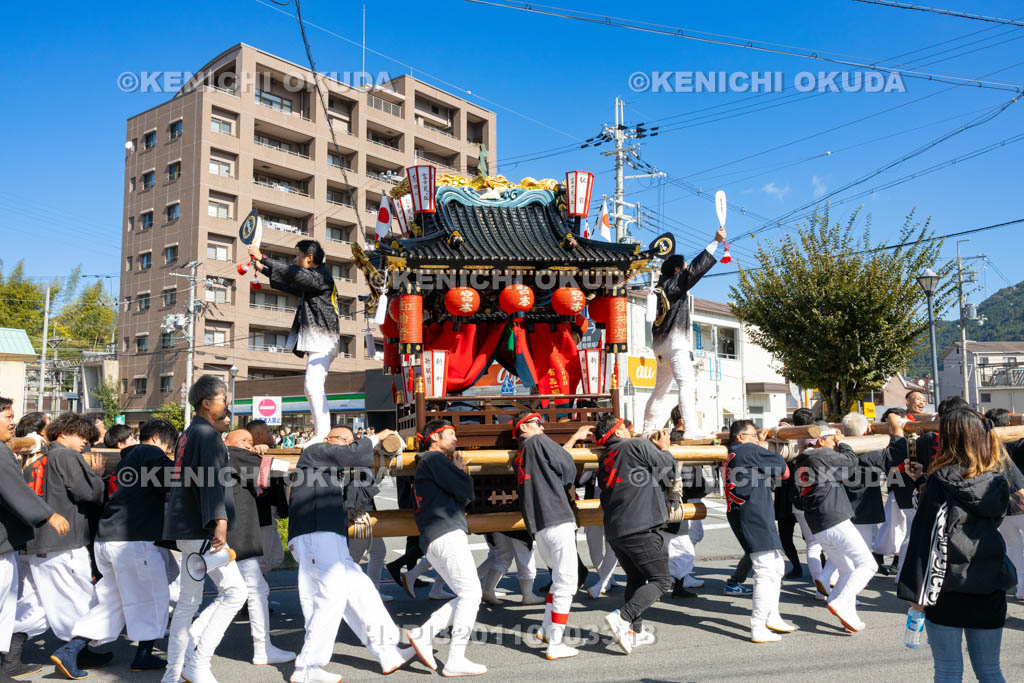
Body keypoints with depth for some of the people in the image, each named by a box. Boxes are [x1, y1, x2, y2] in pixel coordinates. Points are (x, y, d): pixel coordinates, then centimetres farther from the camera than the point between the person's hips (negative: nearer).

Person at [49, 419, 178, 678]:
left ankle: (69, 650, 7)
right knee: (153, 598, 5)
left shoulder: (128, 457, 23)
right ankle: (144, 656, 14)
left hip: (106, 539, 9)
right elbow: (172, 482, -18)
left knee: (112, 601, 15)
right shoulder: (151, 453, -6)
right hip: (132, 540, -9)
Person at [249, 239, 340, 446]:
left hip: (322, 339, -11)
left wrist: (263, 258, -16)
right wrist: (263, 270, 34)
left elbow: (292, 273, -21)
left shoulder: (320, 276, -9)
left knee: (313, 386, -19)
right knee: (313, 388, 11)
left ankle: (322, 434, -20)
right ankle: (322, 434, 14)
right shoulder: (313, 278, 21)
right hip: (315, 339, 11)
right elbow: (290, 285, 32)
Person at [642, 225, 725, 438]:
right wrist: (715, 242, -13)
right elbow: (695, 269, -15)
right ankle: (691, 431, -27)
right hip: (674, 343, -10)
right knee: (687, 385, -17)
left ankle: (648, 429, 19)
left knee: (661, 389, 15)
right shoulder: (673, 284, -8)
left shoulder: (665, 285, 18)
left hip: (663, 345, 10)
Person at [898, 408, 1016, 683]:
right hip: (990, 584, 5)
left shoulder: (942, 481, -12)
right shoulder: (997, 480, 3)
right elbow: (994, 522, 16)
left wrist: (917, 590, -8)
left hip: (948, 584, -4)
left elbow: (929, 536, -12)